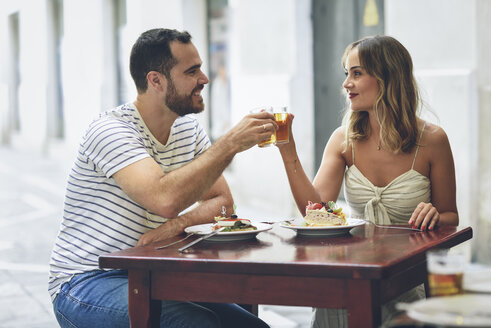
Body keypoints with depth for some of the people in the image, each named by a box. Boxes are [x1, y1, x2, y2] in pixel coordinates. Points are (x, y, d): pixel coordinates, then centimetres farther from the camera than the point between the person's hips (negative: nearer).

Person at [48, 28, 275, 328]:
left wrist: (178, 223, -16)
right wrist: (231, 143, -27)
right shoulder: (110, 129, -18)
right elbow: (166, 199, -33)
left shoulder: (189, 128, 8)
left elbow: (223, 202, 5)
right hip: (86, 283, -7)